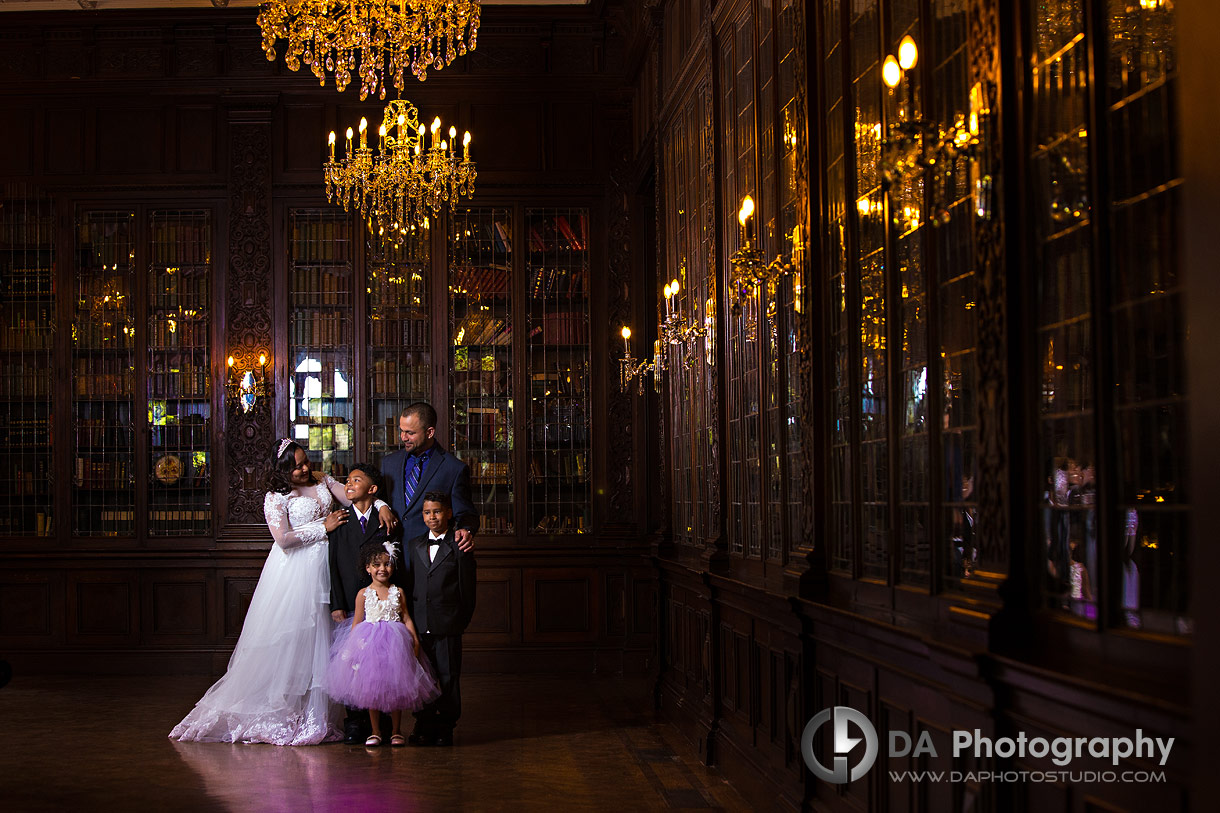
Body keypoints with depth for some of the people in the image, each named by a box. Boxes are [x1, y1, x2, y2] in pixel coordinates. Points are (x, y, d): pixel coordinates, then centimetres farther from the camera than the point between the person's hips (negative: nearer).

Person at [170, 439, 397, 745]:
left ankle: (314, 713, 12)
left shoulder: (323, 482, 10)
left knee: (318, 637, 6)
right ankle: (276, 709, 4)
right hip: (294, 572, -5)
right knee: (287, 638, -3)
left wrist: (381, 505, -15)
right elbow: (283, 539, -16)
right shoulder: (276, 498, -6)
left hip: (323, 569, 6)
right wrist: (323, 527, -13)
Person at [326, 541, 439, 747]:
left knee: (396, 686, 2)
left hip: (395, 642, 1)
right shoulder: (364, 594, 2)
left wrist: (415, 639, -3)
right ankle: (375, 732, 12)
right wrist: (353, 644, -3)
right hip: (369, 643, -1)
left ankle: (396, 731, 14)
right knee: (371, 687, 1)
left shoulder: (398, 592, 6)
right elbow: (356, 622, 5)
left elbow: (406, 618, 7)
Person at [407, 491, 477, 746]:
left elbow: (467, 589, 0)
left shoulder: (459, 546, 0)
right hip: (419, 623, 3)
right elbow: (409, 584, 15)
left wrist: (462, 620, -5)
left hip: (448, 624, -3)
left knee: (448, 674, 1)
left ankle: (445, 726, 9)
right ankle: (424, 725, 15)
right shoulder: (414, 545, 13)